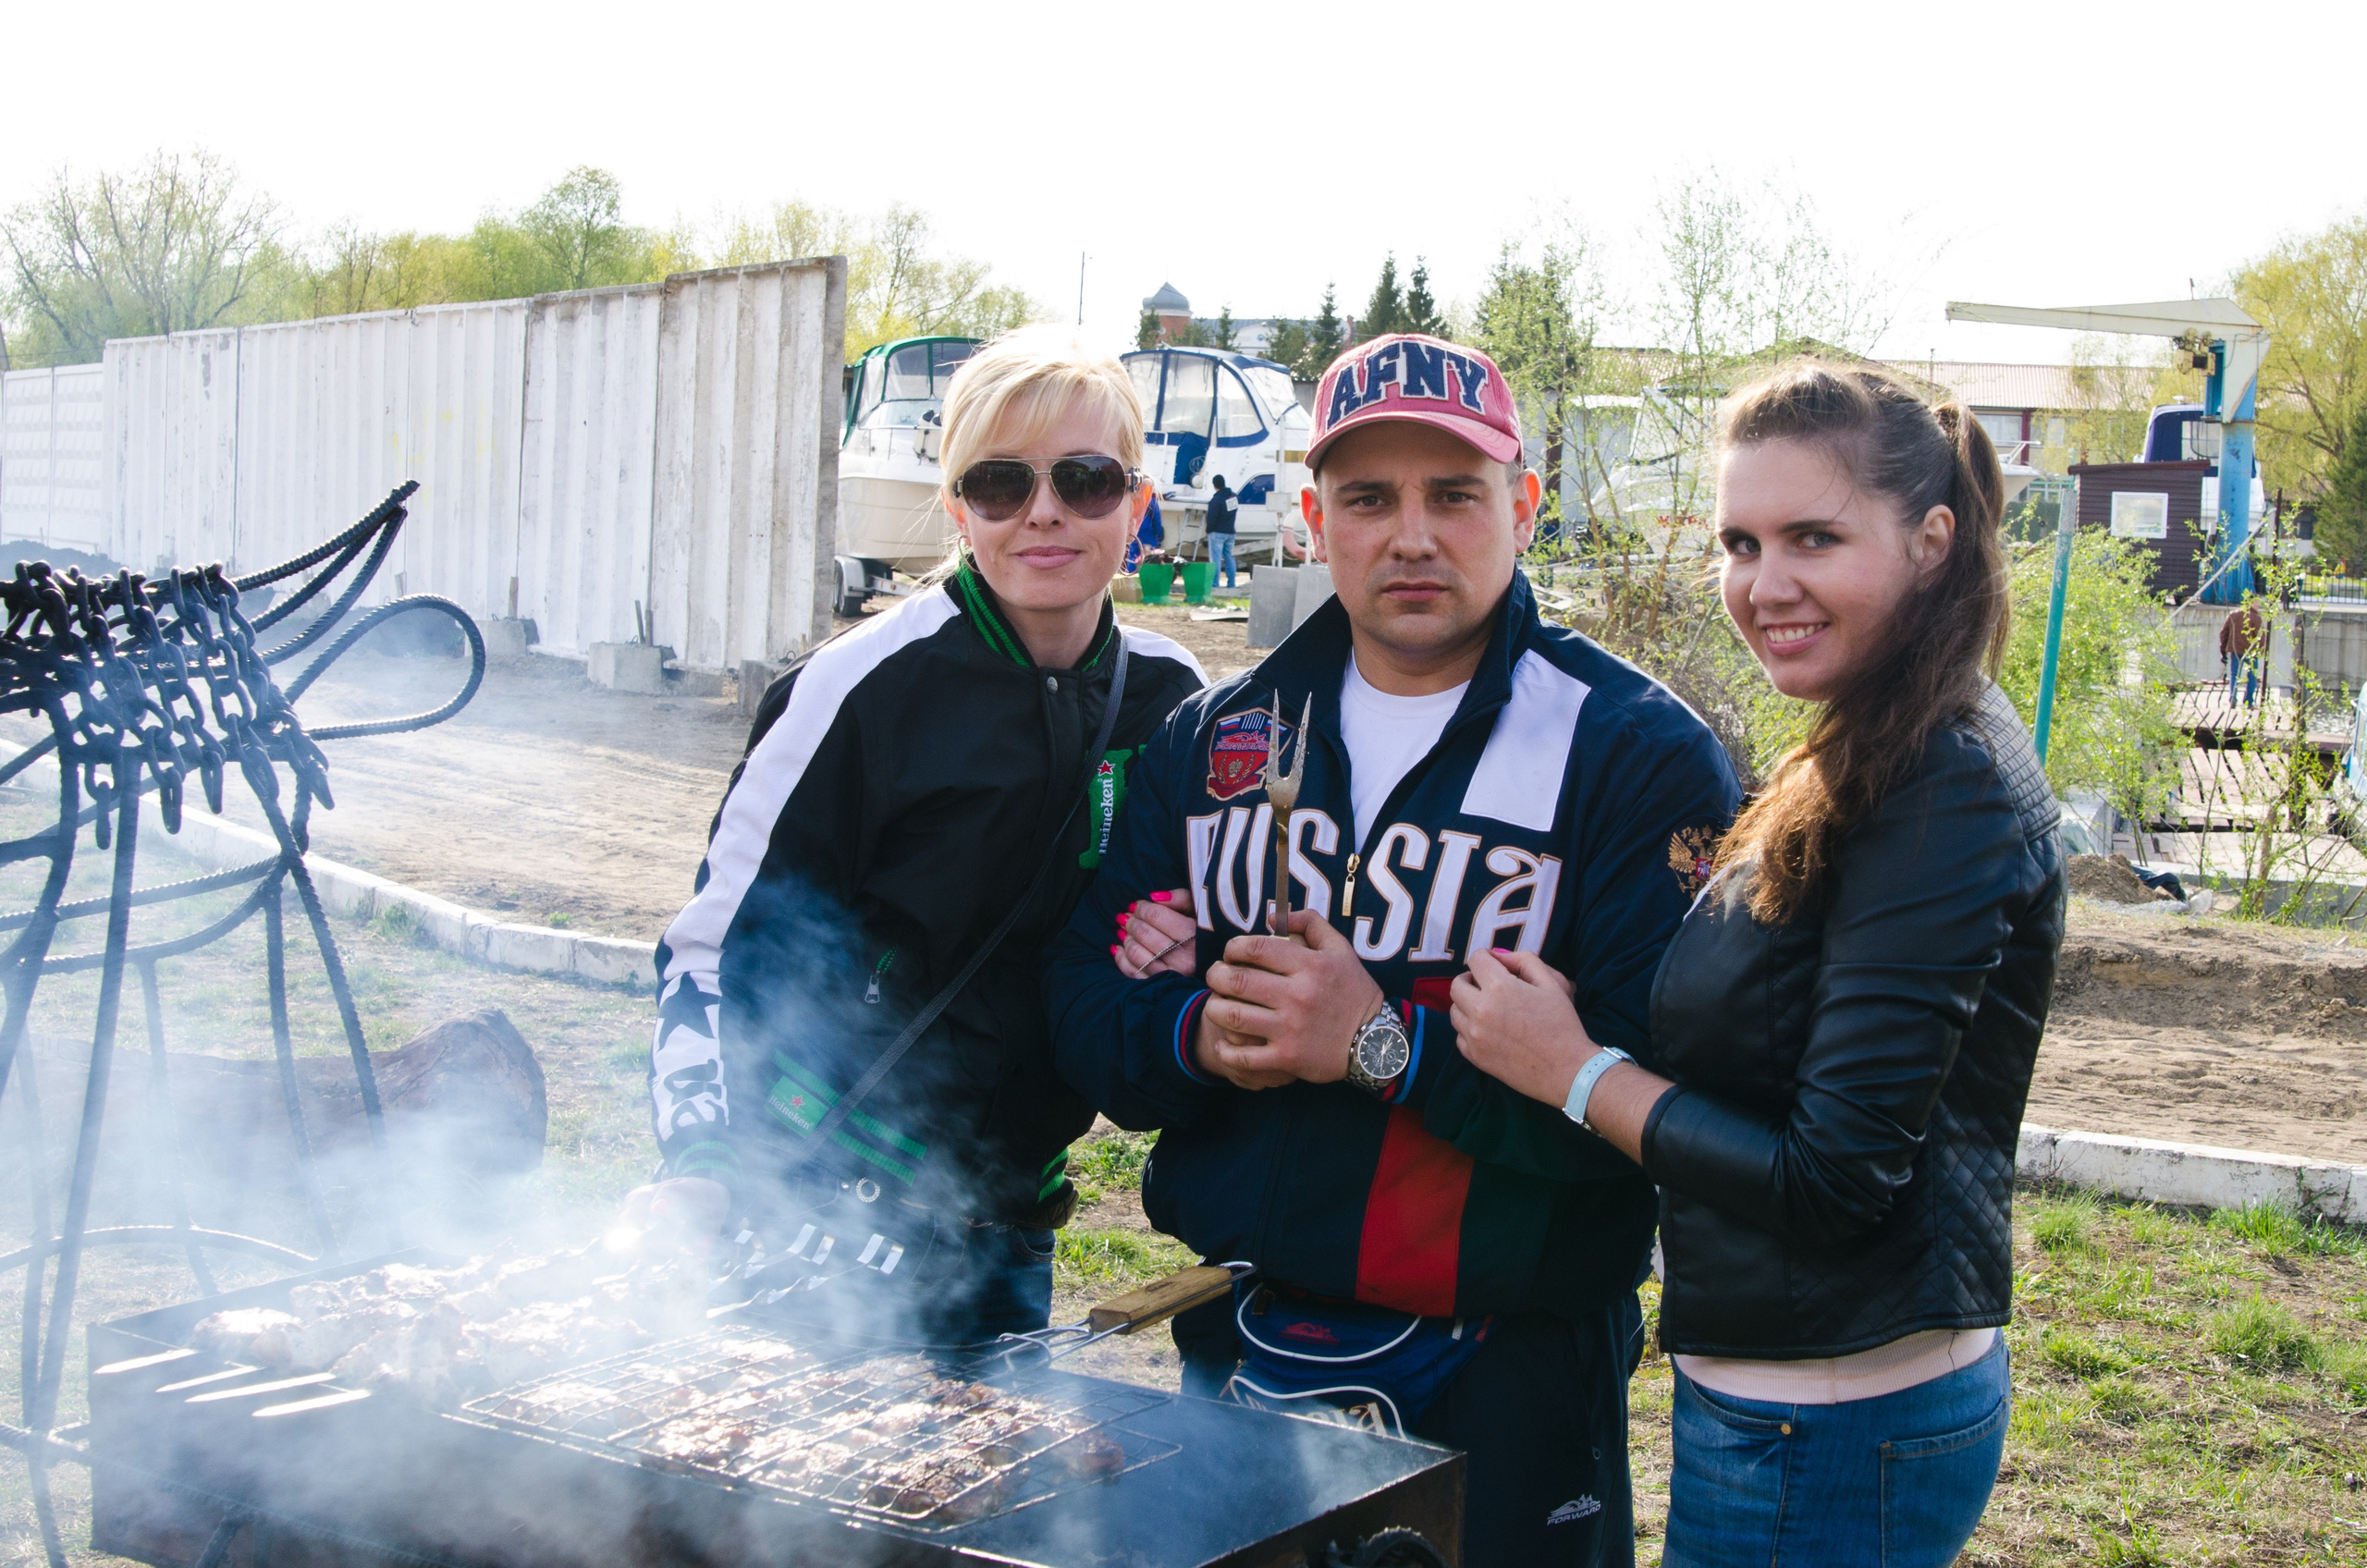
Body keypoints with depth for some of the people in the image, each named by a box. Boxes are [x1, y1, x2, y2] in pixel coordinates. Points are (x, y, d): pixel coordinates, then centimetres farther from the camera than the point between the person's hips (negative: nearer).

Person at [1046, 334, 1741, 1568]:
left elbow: (1666, 1089, -20)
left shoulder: (1639, 753, -10)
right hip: (1232, 1350, 4)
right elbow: (1083, 1003, 5)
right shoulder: (1213, 739, 7)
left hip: (1501, 1384, -4)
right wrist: (1201, 1035, -15)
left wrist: (1387, 1047, -24)